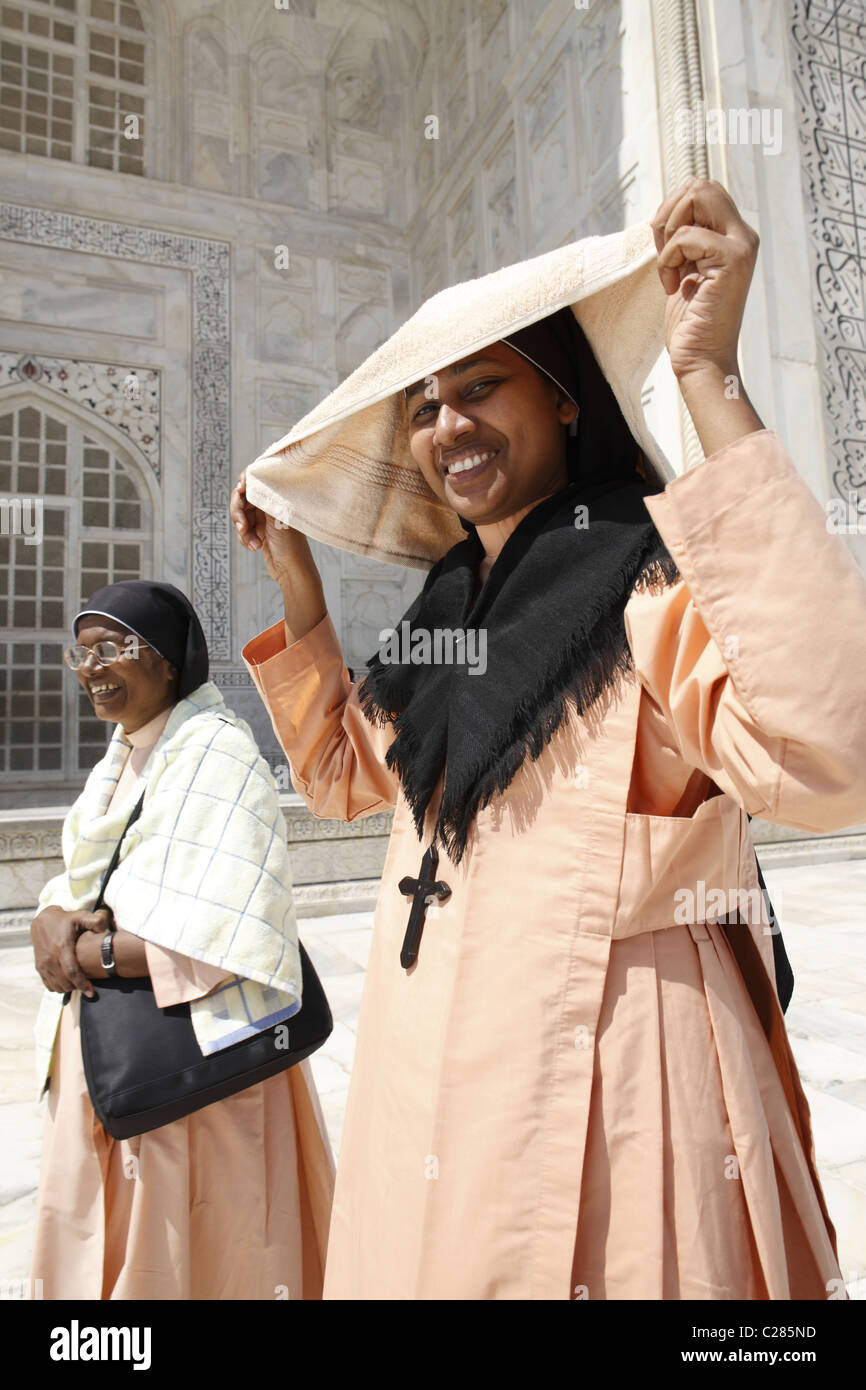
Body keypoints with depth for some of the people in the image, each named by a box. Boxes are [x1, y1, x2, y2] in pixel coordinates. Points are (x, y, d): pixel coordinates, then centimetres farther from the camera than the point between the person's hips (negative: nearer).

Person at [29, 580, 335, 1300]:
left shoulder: (217, 754, -18)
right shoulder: (120, 757, 10)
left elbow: (213, 932, -24)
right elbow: (81, 880, 12)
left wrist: (90, 950, -15)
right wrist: (54, 920, -9)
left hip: (194, 1049, -8)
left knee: (184, 1244, 9)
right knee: (94, 1229, 21)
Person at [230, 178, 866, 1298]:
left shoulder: (651, 590, -15)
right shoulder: (449, 608, 7)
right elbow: (343, 775, 17)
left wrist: (710, 379, -31)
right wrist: (292, 573, 11)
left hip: (596, 1103, -7)